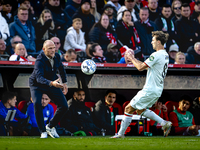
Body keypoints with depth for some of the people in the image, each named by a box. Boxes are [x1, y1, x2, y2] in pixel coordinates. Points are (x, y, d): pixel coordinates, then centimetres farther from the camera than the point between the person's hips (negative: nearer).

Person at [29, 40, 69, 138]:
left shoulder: (56, 56, -13)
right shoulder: (40, 60, -32)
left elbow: (61, 68, 10)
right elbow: (39, 77, -46)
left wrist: (64, 83, 9)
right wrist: (51, 83, -62)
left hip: (53, 83, 5)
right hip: (37, 85, -5)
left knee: (64, 106, -5)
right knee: (37, 103, -31)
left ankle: (50, 127, 16)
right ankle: (43, 131, -20)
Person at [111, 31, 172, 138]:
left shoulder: (156, 55, -19)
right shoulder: (165, 55, 12)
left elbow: (140, 67, -18)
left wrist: (131, 58, -3)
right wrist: (134, 59, 16)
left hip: (150, 90, -9)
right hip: (157, 90, 9)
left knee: (129, 109, 0)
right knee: (140, 110, 22)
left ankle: (121, 134, 7)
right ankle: (164, 123, 11)